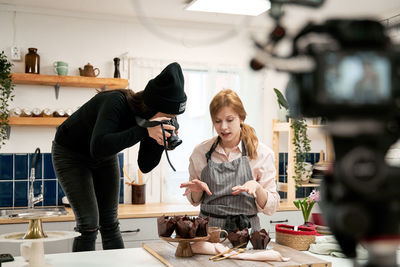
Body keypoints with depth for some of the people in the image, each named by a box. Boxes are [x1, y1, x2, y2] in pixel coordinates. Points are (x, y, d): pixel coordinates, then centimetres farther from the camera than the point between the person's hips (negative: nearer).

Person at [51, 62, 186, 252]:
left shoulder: (148, 119, -17)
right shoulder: (116, 103, -35)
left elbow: (145, 167, -10)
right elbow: (98, 148, -48)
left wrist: (160, 143, -28)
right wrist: (145, 130, -50)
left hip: (105, 158, 6)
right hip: (70, 154, -5)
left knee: (110, 223, 4)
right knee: (88, 224, -12)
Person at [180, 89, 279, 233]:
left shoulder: (262, 153, 1)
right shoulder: (201, 151, 6)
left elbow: (271, 207, 2)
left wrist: (257, 188, -16)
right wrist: (197, 190, -4)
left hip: (246, 229, -1)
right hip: (208, 229, 2)